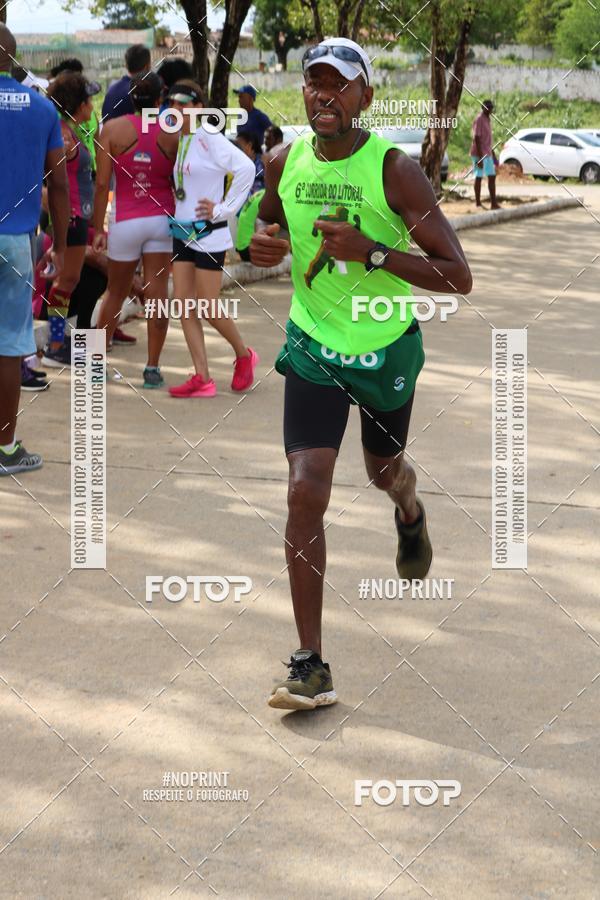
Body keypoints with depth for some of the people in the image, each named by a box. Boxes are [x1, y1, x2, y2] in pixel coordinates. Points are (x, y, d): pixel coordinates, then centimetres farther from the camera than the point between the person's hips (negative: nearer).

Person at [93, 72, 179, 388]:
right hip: (161, 219, 0)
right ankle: (152, 368, 3)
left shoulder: (113, 129, -5)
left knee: (115, 292, 14)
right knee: (157, 293, 1)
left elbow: (102, 183, -7)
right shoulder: (171, 133, -3)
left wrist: (98, 228, -2)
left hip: (126, 220, 0)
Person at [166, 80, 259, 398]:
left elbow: (245, 167, -24)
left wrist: (223, 209, -20)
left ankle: (244, 356, 21)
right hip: (182, 233, 8)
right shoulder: (180, 141, 11)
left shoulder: (209, 139, -13)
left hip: (208, 234, -8)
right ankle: (202, 378, 5)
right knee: (184, 308, 2)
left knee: (208, 309, -4)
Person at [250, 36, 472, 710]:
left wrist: (369, 251, -30)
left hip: (387, 350, -1)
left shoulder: (394, 169, -17)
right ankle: (310, 667, -8)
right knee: (306, 493, -12)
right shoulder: (283, 164, -5)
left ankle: (410, 514, 63)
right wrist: (262, 249, -8)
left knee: (384, 470, 22)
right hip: (313, 349, 1)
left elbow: (457, 277, -19)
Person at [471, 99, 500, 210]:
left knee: (492, 177, 6)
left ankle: (494, 203, 9)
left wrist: (494, 155, 20)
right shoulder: (479, 120, -14)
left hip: (487, 154, 9)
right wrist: (480, 157, -23)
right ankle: (478, 203, 2)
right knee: (479, 177, -3)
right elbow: (477, 139, -19)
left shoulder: (488, 120, 14)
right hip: (479, 154, -9)